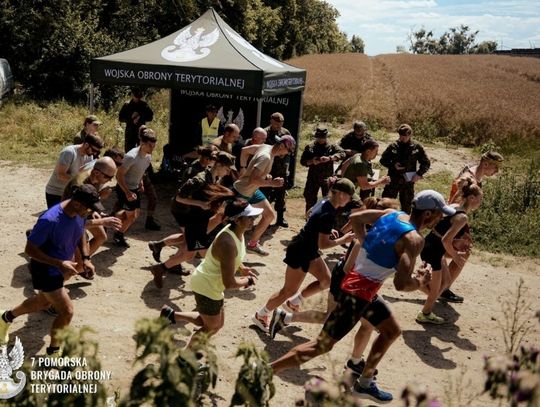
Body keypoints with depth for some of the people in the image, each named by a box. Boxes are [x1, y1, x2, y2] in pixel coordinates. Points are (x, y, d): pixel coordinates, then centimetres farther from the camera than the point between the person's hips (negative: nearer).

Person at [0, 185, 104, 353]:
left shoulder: (80, 213, -12)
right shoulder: (50, 220, -35)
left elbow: (81, 234, 9)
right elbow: (29, 249, -27)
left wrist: (86, 258, -5)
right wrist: (59, 263, -32)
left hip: (60, 268, 8)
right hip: (45, 271, -8)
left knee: (43, 302, 28)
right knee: (67, 311, -6)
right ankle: (53, 350, 18)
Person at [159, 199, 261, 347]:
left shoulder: (237, 232, -5)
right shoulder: (228, 243, -35)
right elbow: (229, 283, -33)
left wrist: (242, 268, 5)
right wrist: (248, 281, -16)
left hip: (212, 285, 9)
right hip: (207, 287, -9)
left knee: (217, 324, 23)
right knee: (212, 327, 11)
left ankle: (171, 315, 28)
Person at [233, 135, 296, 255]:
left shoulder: (266, 147, -1)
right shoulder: (266, 157, -29)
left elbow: (244, 150, 11)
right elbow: (252, 180, -34)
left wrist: (243, 168, 12)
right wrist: (272, 183, -27)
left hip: (252, 191, 10)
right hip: (242, 193, -10)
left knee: (270, 215, 13)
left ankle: (252, 244, 24)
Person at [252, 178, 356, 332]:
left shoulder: (325, 203, 0)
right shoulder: (328, 214, -29)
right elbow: (323, 244, -27)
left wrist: (327, 231, 9)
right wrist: (343, 240, -17)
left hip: (308, 250, 10)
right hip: (300, 253, -10)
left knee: (327, 280, 14)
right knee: (289, 290, 4)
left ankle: (294, 301, 27)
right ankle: (260, 316, 22)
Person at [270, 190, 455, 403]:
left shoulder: (391, 214, 3)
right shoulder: (414, 239, -20)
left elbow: (355, 218, 14)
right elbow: (401, 283, -29)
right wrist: (420, 281, -9)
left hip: (354, 278, 10)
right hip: (358, 292, -10)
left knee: (391, 331, 24)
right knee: (323, 344, -4)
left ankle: (364, 384, 35)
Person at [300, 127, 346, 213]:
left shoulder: (332, 146, 1)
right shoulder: (309, 147, 5)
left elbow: (342, 154, -15)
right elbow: (302, 161, 5)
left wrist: (329, 158, -29)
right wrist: (312, 162, -16)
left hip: (327, 178, -1)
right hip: (313, 178, 2)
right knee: (310, 200, 8)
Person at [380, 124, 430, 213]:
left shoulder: (417, 147, -3)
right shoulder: (393, 146, -2)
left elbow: (426, 163, 4)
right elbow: (383, 160, 6)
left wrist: (419, 174, -11)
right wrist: (393, 165, -12)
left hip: (408, 181, 0)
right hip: (393, 179, 0)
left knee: (406, 206, 10)